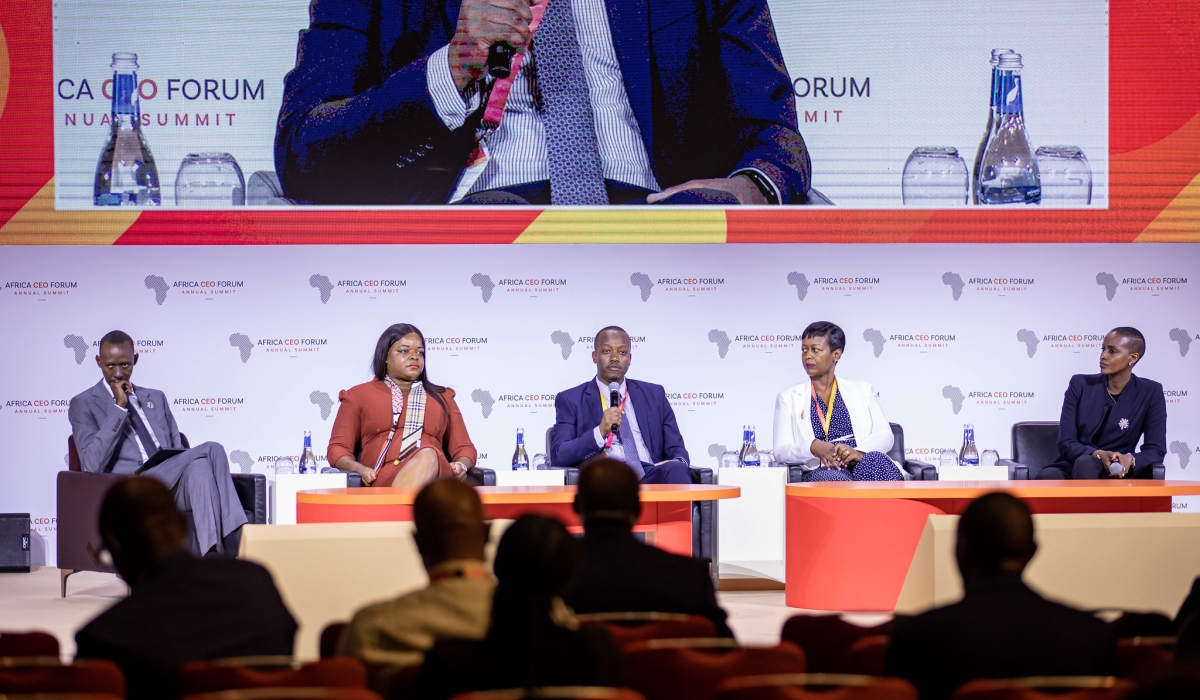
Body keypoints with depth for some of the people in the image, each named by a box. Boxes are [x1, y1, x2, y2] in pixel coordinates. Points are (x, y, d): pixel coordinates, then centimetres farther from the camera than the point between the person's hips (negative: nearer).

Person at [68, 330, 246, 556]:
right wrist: (118, 408, -7)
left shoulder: (156, 398, 27)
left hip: (173, 485, 5)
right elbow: (93, 464, -5)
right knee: (209, 451, -30)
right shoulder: (84, 404, 10)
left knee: (199, 467, -33)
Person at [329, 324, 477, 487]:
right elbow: (338, 448, 16)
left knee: (428, 456, -39)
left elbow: (464, 448, 24)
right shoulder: (359, 395, 23)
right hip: (382, 480, -2)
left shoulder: (443, 397, 30)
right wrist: (358, 469, -7)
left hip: (435, 475, 2)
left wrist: (461, 466, -2)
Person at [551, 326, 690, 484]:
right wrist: (600, 432, -14)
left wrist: (678, 462, -8)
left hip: (651, 477, 2)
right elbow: (558, 456, 1)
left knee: (676, 470, -34)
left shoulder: (654, 395, 22)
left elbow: (676, 448, 18)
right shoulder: (570, 400, 13)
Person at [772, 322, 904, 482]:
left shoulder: (861, 390, 20)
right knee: (830, 478, -39)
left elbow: (884, 435, 8)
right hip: (820, 472, -1)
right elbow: (781, 451, 4)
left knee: (875, 460, -36)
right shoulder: (789, 397, 16)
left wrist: (859, 452, -15)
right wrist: (813, 447, -18)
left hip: (861, 466, 1)